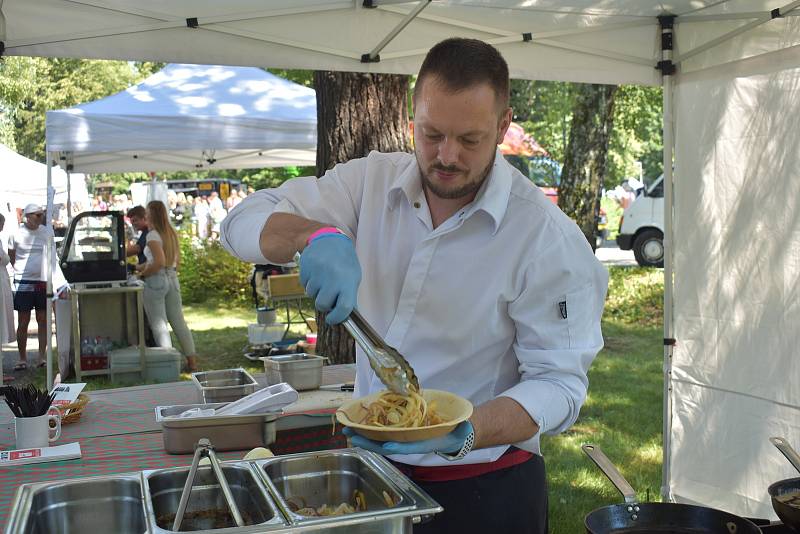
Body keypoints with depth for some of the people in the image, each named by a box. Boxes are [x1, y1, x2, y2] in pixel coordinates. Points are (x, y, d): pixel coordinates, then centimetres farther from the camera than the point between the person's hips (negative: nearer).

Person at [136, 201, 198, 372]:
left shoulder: (153, 235, -12)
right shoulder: (172, 233, 11)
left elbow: (160, 262, -23)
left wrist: (144, 273, -8)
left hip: (156, 281, -7)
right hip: (173, 279, 7)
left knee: (159, 324, -1)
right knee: (179, 322, 10)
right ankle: (192, 361, 11)